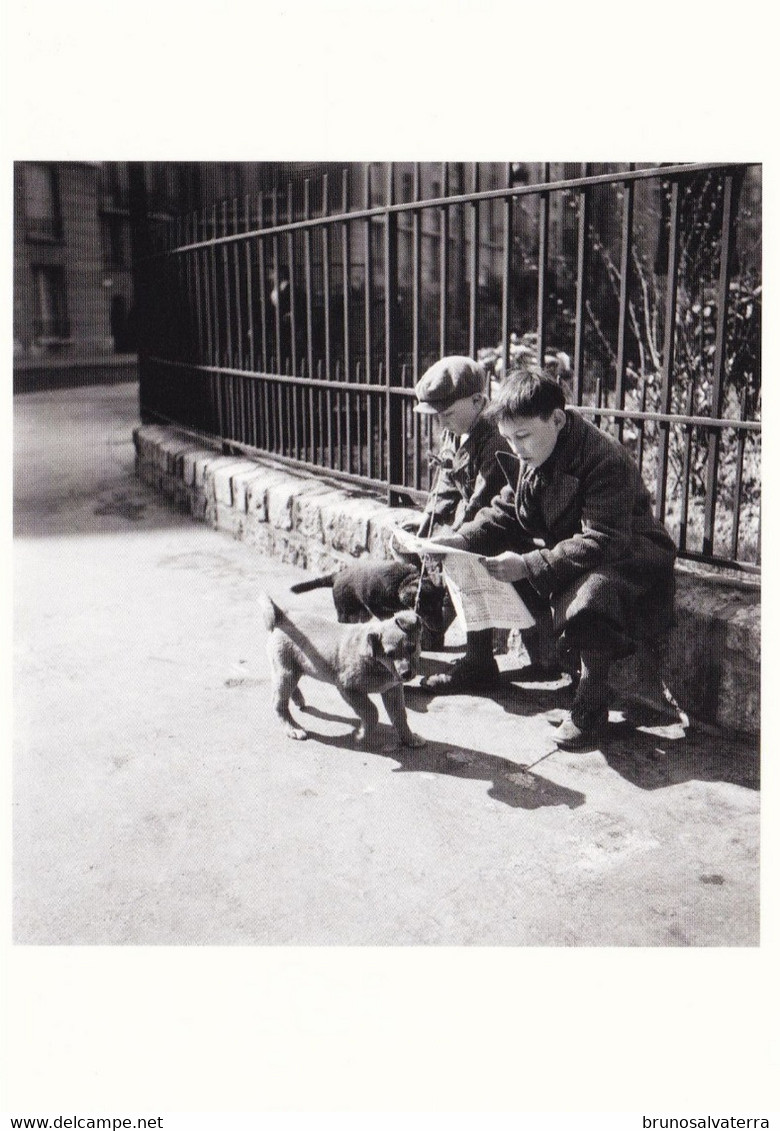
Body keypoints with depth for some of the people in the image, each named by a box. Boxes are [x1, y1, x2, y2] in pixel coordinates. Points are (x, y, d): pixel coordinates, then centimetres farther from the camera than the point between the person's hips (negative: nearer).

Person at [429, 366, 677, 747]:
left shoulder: (605, 461, -27)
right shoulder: (528, 457, -3)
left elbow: (603, 542, -34)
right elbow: (506, 510, 5)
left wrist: (530, 565, -40)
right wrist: (463, 539, -15)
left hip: (626, 555, -7)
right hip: (558, 552, 8)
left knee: (591, 595, -38)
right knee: (490, 568, -7)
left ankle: (591, 705, -15)